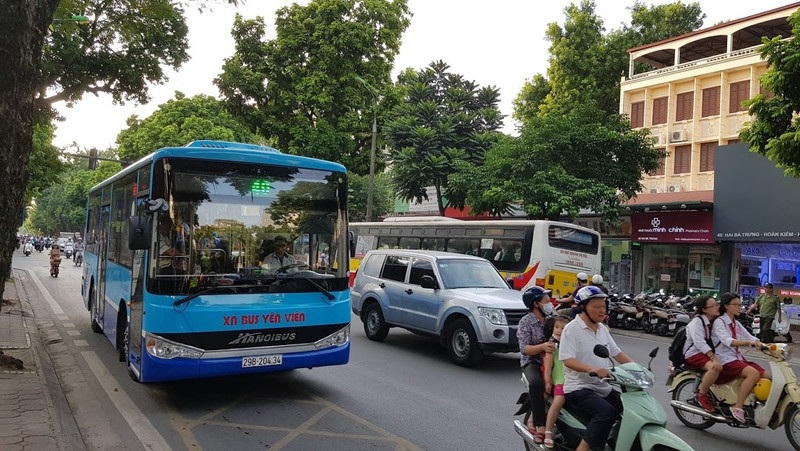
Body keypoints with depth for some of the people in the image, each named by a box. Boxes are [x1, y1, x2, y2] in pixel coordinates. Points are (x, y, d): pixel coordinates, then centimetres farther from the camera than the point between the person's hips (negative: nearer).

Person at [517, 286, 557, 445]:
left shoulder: (551, 318, 11)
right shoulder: (526, 322, -6)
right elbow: (524, 349, -13)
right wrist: (542, 346, -30)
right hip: (532, 362, -5)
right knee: (536, 383, -36)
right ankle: (539, 425, -25)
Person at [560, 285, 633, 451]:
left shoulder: (602, 328, 13)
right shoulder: (572, 328, -12)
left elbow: (616, 353, 18)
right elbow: (568, 361, -21)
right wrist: (592, 369, -37)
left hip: (603, 388, 8)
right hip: (579, 388, -8)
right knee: (607, 412, -31)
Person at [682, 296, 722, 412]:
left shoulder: (714, 321, 15)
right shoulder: (697, 321, -11)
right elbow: (699, 342, -23)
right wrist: (714, 358, -34)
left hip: (708, 353, 9)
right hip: (694, 354, -9)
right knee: (716, 367, -34)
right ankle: (700, 394, -17)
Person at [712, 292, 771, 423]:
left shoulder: (736, 324, 18)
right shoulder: (719, 322, -8)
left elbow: (751, 338, 11)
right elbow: (727, 341, -25)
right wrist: (748, 342, -40)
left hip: (738, 358, 8)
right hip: (725, 360, -8)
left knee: (769, 376, -4)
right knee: (753, 373, -31)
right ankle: (737, 408, -28)